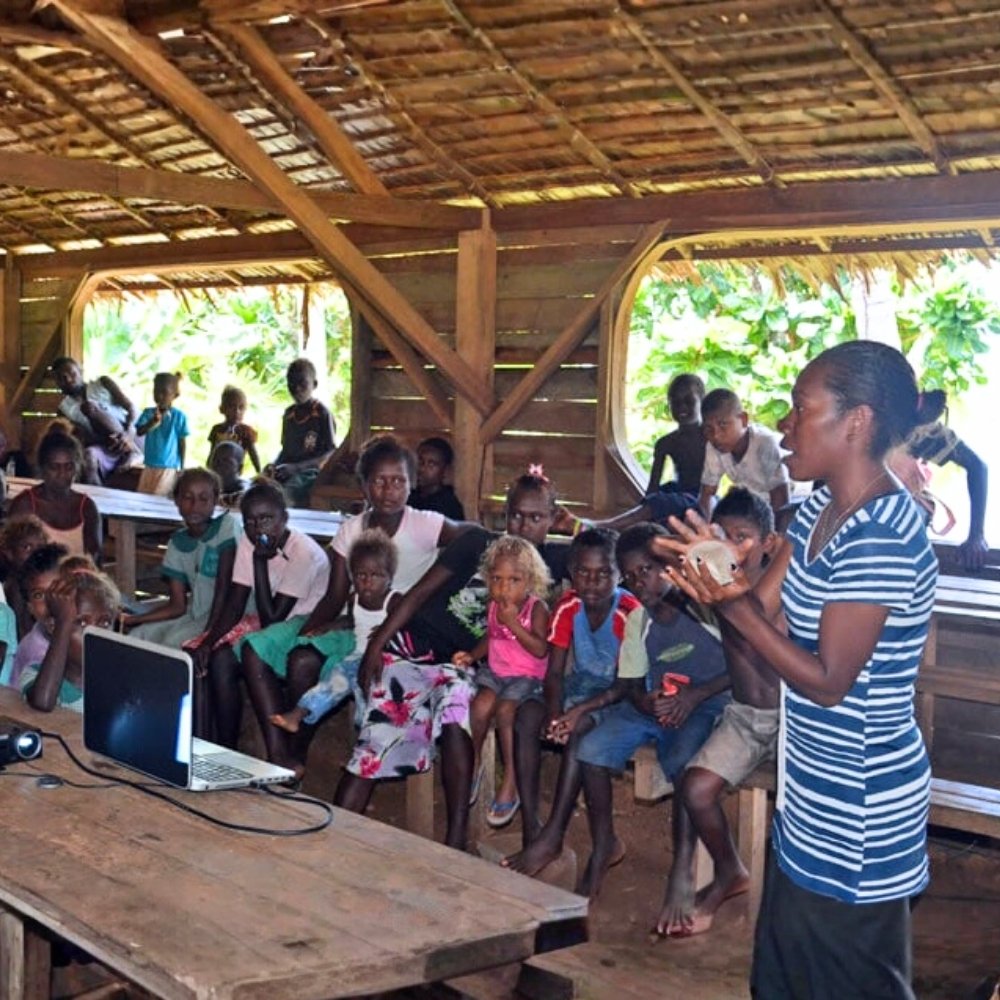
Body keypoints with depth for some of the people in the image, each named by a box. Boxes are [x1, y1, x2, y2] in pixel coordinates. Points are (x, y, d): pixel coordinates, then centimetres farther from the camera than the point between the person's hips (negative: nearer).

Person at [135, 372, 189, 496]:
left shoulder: (179, 416, -6)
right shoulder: (148, 413, 2)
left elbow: (182, 443, -2)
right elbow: (139, 432, -9)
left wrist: (181, 468, -2)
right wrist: (153, 422, -26)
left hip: (168, 468, -4)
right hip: (150, 467, 4)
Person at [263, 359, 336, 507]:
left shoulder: (321, 413, -3)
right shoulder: (289, 413, 16)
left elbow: (330, 452, -8)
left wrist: (296, 467, -17)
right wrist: (274, 465, 2)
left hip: (309, 472, -6)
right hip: (287, 471, 6)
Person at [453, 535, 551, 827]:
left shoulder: (536, 608, -13)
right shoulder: (493, 606, 5)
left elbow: (540, 650, -22)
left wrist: (513, 623, -26)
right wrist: (472, 655, 5)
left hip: (527, 676, -5)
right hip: (495, 671, 5)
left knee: (505, 710, -28)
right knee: (481, 705, -23)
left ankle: (511, 781, -16)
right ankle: (473, 764, 1)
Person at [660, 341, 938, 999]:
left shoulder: (881, 537, -25)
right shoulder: (820, 512, 5)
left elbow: (828, 682, -23)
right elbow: (766, 611, 4)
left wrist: (734, 606, -28)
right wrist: (728, 581, -15)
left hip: (858, 813, -9)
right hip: (813, 797, 9)